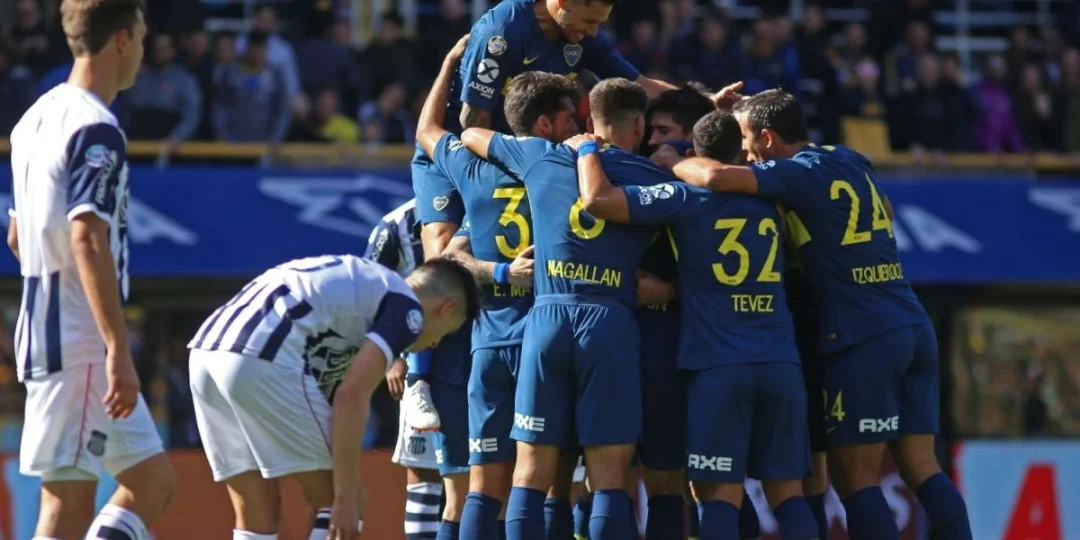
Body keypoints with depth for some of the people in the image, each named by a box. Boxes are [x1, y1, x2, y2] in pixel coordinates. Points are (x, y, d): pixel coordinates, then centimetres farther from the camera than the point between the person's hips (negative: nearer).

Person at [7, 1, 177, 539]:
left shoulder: (36, 118, 15)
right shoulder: (96, 131, -13)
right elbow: (87, 239, -24)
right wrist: (119, 349, -27)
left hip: (41, 333, 9)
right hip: (79, 347, -9)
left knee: (152, 479, 10)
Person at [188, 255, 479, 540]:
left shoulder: (360, 283, 32)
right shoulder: (407, 308, 6)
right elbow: (351, 396, -7)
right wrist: (347, 497, -6)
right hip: (263, 362, -9)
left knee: (256, 515, 15)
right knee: (336, 503, 4)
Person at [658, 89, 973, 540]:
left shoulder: (801, 174, -7)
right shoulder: (852, 162, 15)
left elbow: (716, 177, -20)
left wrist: (672, 162, 2)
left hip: (863, 337, -8)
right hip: (915, 328, 8)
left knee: (855, 477, -4)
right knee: (921, 466, 6)